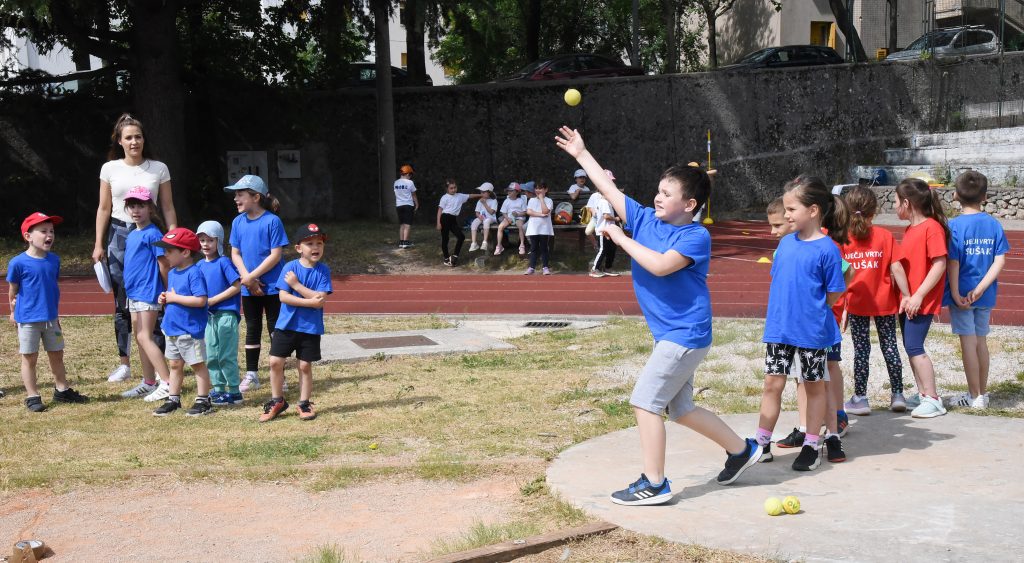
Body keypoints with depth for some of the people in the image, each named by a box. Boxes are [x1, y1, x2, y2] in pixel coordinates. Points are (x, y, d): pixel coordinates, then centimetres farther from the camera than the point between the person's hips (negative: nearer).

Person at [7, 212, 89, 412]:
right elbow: (12, 290, -3)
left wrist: (55, 313, 13)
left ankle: (62, 390, 27)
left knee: (57, 355, 15)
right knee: (29, 358, 4)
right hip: (28, 319, -5)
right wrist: (14, 311, 6)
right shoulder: (18, 263, -15)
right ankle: (32, 396, 12)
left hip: (50, 318, 5)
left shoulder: (54, 260, 2)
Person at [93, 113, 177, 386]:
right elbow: (104, 208, 7)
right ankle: (124, 364, 13)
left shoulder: (159, 169, 2)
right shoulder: (110, 169, 4)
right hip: (119, 236, 1)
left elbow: (168, 208, 5)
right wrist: (99, 244, 3)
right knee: (122, 303, 5)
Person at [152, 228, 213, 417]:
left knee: (198, 364, 2)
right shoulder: (172, 273, 10)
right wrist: (165, 299, 1)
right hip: (172, 329, 9)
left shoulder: (194, 273, -19)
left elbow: (200, 300, -27)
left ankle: (203, 401, 10)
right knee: (175, 365, 16)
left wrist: (175, 298, -21)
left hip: (190, 330, -9)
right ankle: (173, 399, 26)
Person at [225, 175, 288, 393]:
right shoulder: (238, 222, 4)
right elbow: (235, 254, 6)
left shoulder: (272, 221, -13)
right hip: (248, 289, 5)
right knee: (252, 330, 13)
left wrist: (251, 276, -17)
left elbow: (275, 255, -15)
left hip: (272, 287, -5)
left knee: (275, 330, 3)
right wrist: (247, 278, -11)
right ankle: (251, 375, 21)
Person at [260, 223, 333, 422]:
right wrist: (309, 302, -20)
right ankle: (277, 401, 18)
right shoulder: (290, 268, -6)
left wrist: (296, 285, -19)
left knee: (305, 365, 6)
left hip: (311, 327, -1)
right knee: (275, 362, 1)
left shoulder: (323, 270, -5)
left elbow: (320, 299, -16)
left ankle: (304, 404, 21)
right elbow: (283, 297, -13)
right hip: (286, 324, 1)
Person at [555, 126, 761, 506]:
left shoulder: (696, 237, -15)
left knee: (645, 401, -10)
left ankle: (654, 484, -2)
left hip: (685, 334, -9)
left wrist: (621, 238, -21)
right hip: (671, 335, 9)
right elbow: (608, 188, 9)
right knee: (680, 409, 17)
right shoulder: (645, 219, 5)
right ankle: (741, 450, 34)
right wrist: (581, 154, 10)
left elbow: (660, 265, -30)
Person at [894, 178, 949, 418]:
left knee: (914, 347, -11)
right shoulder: (910, 229, 14)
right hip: (907, 300, 9)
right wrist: (905, 295, 14)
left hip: (922, 301, -9)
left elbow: (939, 265, -19)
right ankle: (922, 394, 22)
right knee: (910, 347, 12)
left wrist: (918, 295, -21)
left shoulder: (932, 227, -14)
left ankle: (933, 400, -5)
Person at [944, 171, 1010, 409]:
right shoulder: (994, 224, -1)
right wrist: (980, 289, -8)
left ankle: (975, 397, 9)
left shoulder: (954, 226, -14)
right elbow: (1000, 261, -6)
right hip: (985, 295, 5)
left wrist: (955, 294, -13)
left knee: (968, 343, 3)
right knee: (981, 340, 16)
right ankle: (983, 393, 26)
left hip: (962, 294, -4)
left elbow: (953, 263, -18)